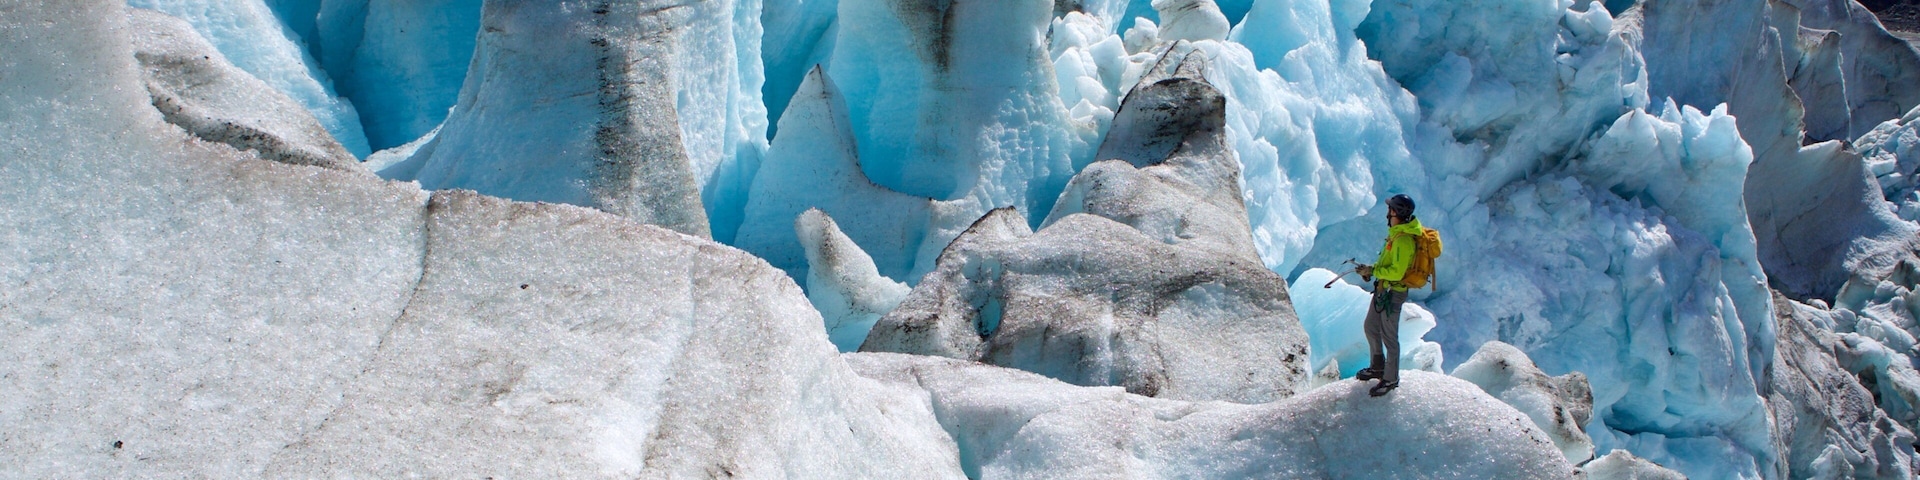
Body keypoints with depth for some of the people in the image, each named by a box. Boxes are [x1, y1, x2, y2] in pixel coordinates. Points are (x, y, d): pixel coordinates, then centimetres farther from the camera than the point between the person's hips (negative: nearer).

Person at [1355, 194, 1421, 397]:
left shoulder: (1404, 240, -26)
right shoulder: (1398, 233, 5)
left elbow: (1397, 272, -30)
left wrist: (1373, 270, -21)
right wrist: (1373, 268, 4)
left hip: (1393, 293, -10)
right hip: (1382, 289, 10)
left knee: (1389, 336, 2)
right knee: (1371, 327, 22)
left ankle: (1391, 379, 16)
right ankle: (1378, 367, 39)